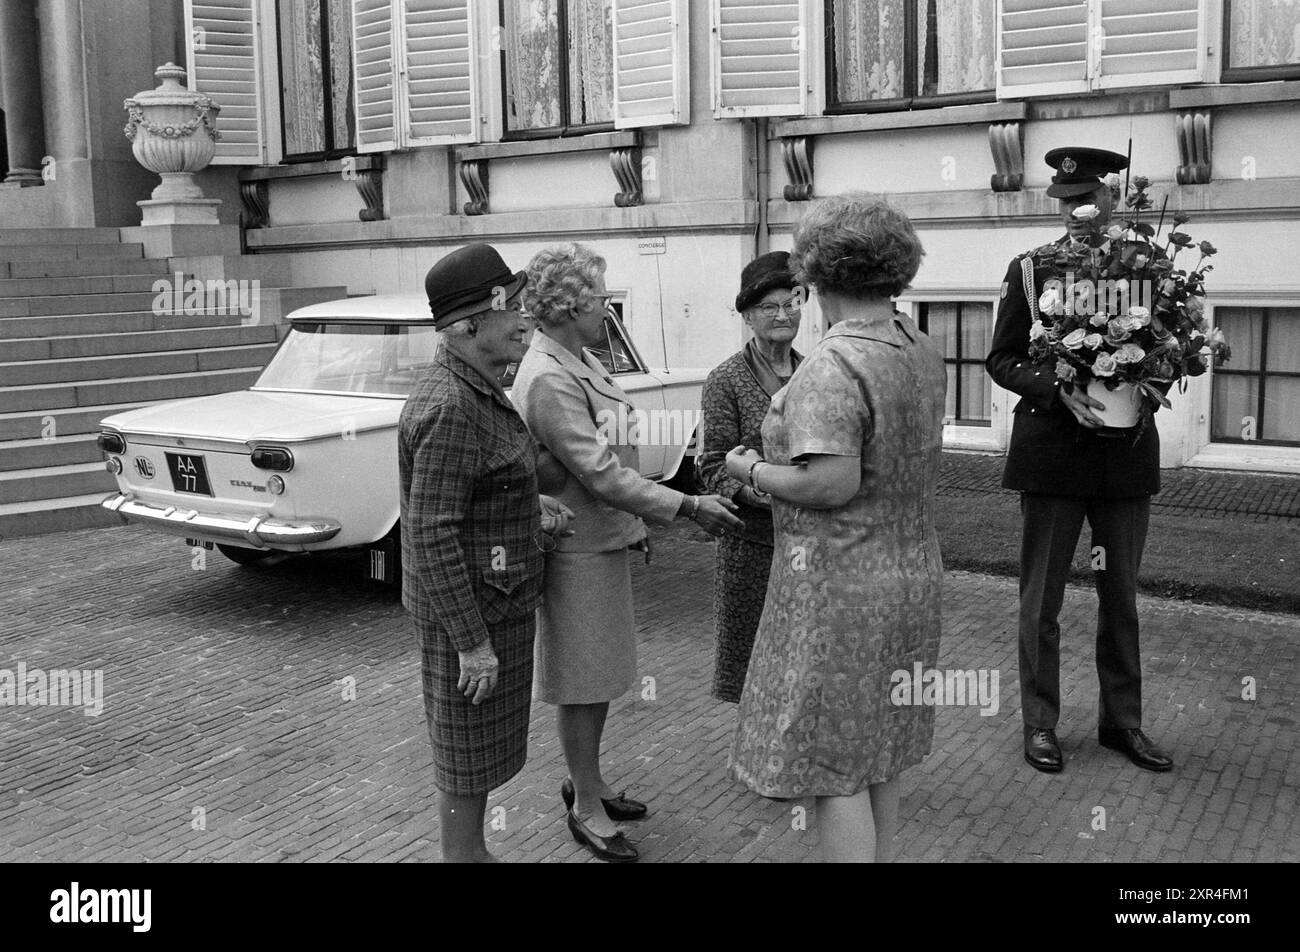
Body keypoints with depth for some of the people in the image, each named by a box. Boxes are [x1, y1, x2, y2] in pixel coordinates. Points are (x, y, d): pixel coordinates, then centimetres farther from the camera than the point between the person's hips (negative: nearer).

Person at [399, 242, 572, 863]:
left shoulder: (477, 391, 8)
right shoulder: (449, 408, -24)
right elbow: (432, 534, -26)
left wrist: (530, 506, 7)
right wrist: (472, 642, -24)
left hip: (496, 597, 10)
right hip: (468, 609, -10)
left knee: (479, 747, 22)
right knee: (467, 753, 5)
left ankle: (470, 851, 37)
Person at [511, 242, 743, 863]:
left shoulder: (579, 362, 10)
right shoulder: (548, 379, -23)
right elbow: (599, 472, -26)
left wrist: (634, 523, 20)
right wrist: (685, 508, -23)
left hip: (605, 540, 10)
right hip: (576, 550, -10)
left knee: (600, 676, 19)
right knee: (581, 682, 3)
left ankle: (587, 782, 35)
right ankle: (586, 809, 17)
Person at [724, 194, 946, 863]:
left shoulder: (831, 365, -22)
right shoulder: (923, 352, 4)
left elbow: (833, 485, -28)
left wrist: (750, 469, -12)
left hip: (840, 589, -9)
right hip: (911, 576, 9)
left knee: (836, 767, 4)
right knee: (878, 758, 21)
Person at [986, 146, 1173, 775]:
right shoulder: (1030, 271, 0)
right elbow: (1001, 360, -1)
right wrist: (1060, 391, -18)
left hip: (1126, 455, 2)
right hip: (1053, 453, -2)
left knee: (1121, 596, 13)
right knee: (1041, 598, 5)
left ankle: (1122, 721, 26)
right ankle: (1040, 723, 18)